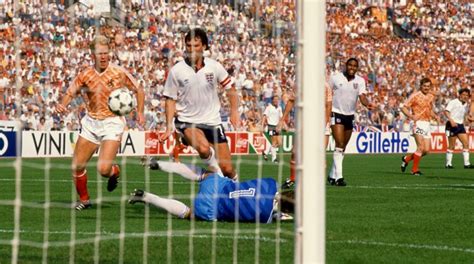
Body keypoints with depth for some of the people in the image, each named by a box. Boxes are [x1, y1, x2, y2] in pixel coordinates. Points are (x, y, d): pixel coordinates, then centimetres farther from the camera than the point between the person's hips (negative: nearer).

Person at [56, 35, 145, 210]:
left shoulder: (119, 73, -7)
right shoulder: (85, 75, -1)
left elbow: (138, 91, 4)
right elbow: (70, 93, 5)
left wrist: (140, 112, -7)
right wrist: (62, 105, -17)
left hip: (112, 122, -4)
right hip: (91, 123, 4)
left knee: (103, 169, -17)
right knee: (77, 166, 1)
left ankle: (115, 171, 22)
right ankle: (84, 200, 26)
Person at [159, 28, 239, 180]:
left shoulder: (214, 67, -3)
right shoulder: (176, 71, -7)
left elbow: (230, 89, 9)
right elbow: (170, 100, 0)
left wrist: (234, 110, -3)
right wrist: (169, 127, -8)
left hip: (213, 122, 2)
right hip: (187, 122, -2)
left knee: (227, 168, -1)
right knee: (204, 148, -34)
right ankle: (216, 172, -6)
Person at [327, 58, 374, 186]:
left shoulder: (360, 81, 0)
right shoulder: (335, 77, -7)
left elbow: (362, 96, -12)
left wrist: (367, 104, -34)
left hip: (350, 115, 5)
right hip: (336, 113, -5)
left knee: (343, 148, 12)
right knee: (339, 145, -18)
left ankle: (332, 176, 24)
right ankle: (338, 176, -21)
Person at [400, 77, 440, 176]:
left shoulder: (431, 96, 14)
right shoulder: (415, 95, -5)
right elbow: (403, 107, -7)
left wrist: (435, 116, 8)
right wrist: (411, 116, -23)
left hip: (427, 124, 7)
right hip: (418, 123, -7)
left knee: (426, 150, 4)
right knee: (421, 147, -17)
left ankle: (406, 159, 24)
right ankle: (415, 169, -7)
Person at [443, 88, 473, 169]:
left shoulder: (465, 105, 14)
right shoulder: (453, 102, -8)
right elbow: (446, 111, -18)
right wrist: (451, 120, -29)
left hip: (460, 125, 7)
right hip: (452, 125, -7)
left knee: (466, 143, -3)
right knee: (451, 146, -3)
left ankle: (466, 163, -1)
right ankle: (448, 164, 7)